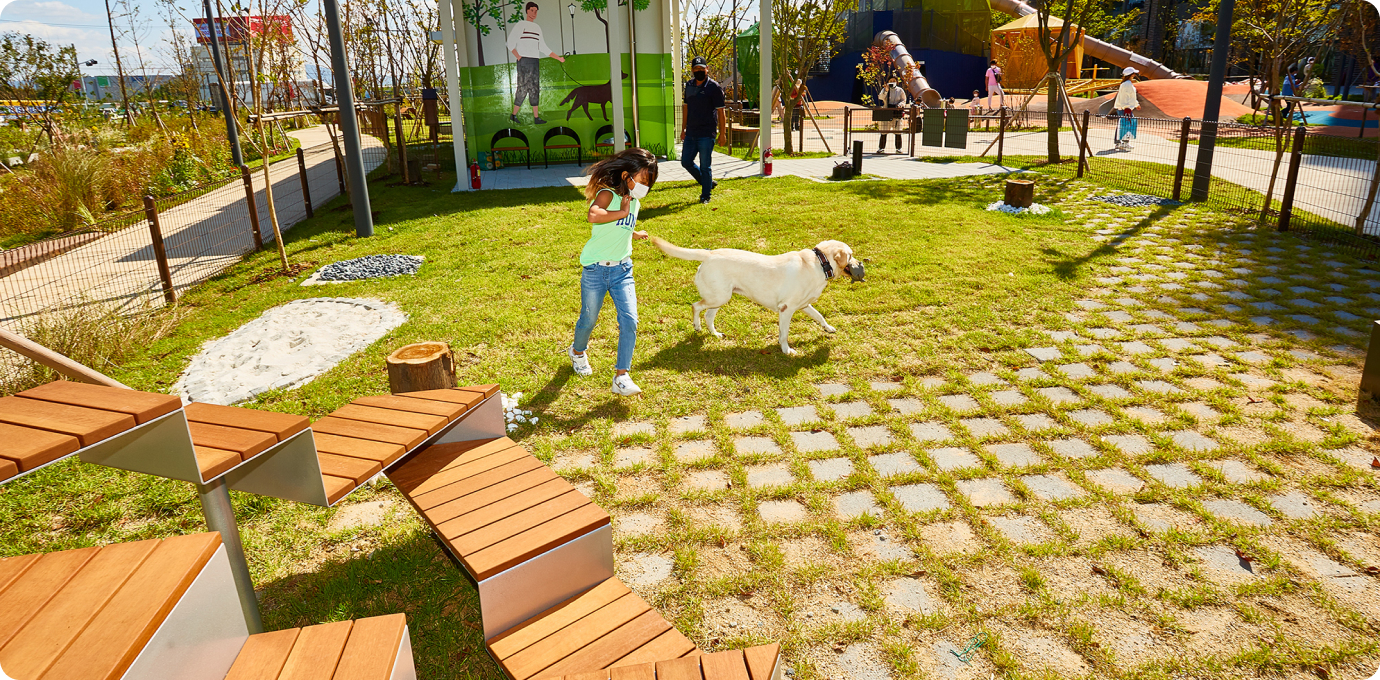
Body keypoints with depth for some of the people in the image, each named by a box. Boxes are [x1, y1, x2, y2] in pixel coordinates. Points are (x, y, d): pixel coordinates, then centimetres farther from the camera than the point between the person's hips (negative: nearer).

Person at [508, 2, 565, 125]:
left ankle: (536, 117, 2)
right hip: (524, 61, -6)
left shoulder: (537, 28, 20)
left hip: (535, 61, 6)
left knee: (535, 89, 3)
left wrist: (558, 58, 16)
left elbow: (543, 48, 21)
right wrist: (518, 56, -14)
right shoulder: (520, 25, 2)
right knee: (523, 88, -9)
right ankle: (514, 114, 1)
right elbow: (510, 43, -4)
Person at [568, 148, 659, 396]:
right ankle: (578, 352, 45)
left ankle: (621, 376, -5)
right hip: (596, 269, -5)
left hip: (622, 270, 6)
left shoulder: (634, 202, 10)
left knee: (629, 321, -10)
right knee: (589, 320, 12)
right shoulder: (607, 194, -15)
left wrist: (633, 234, 37)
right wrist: (622, 213, -28)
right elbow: (594, 216, -39)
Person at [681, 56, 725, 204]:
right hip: (690, 133, 7)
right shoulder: (689, 85, 12)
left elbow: (720, 112, -6)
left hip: (707, 134, -7)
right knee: (686, 162, 10)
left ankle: (705, 195, 13)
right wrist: (683, 129, 18)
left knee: (705, 166, -2)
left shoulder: (714, 87, -7)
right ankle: (708, 183, 27)